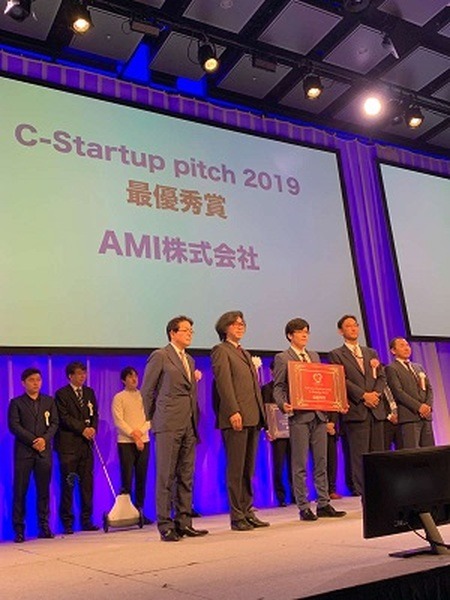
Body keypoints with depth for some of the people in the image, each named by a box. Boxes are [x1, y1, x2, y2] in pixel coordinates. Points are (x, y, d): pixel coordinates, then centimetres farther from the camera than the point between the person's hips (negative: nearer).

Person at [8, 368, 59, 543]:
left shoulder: (49, 401, 14)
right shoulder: (16, 403, 6)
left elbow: (54, 423, 7)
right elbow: (14, 425, -4)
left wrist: (45, 439, -11)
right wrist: (32, 440, -12)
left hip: (44, 450, 2)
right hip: (23, 451, -2)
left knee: (44, 490, 4)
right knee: (20, 491, -2)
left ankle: (44, 526, 10)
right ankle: (19, 530, 3)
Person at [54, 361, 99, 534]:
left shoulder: (89, 392, 16)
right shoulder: (62, 394, -1)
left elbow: (94, 414, 14)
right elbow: (64, 417, -9)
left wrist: (93, 429, -5)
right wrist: (83, 429, -15)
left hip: (86, 444, 5)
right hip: (68, 445, -5)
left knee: (87, 483, 4)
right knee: (68, 484, -1)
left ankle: (86, 521, 12)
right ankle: (67, 523, 7)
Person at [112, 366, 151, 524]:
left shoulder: (144, 396, 13)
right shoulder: (119, 398, 2)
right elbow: (118, 421, -6)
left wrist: (141, 431, -11)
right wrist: (133, 435, -14)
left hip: (143, 441, 3)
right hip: (125, 442, -3)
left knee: (141, 478, 3)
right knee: (127, 479, -5)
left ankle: (139, 510, 10)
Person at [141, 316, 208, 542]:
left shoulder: (190, 360, 20)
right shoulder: (160, 356, -2)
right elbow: (146, 391, -1)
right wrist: (154, 420, 2)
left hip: (189, 425, 7)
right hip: (168, 425, -7)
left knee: (186, 476, 9)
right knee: (166, 476, -2)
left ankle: (184, 522, 16)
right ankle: (165, 525, 4)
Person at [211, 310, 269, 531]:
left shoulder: (245, 353, 23)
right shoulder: (221, 350, -2)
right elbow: (224, 383, -12)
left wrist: (261, 414, 15)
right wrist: (233, 412, -20)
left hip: (253, 416, 8)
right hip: (236, 417, -8)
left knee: (249, 468, 11)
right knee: (236, 469, -3)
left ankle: (247, 512, 18)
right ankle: (237, 516, 3)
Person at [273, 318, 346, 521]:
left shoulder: (314, 356, 19)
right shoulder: (282, 358, 1)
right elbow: (278, 387, -4)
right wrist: (283, 404, -23)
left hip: (319, 414, 6)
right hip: (299, 415, -6)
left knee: (321, 462, 9)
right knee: (300, 464, 0)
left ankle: (324, 504, 16)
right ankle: (303, 507, 7)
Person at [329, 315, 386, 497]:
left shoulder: (371, 353, 21)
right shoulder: (336, 355, 4)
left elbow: (381, 376, 13)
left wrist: (376, 393, -6)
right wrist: (363, 395, -14)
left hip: (376, 408, 5)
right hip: (356, 410, -5)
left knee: (378, 452, 5)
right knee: (360, 453, -5)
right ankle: (361, 491, -1)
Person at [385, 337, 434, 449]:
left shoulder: (418, 367, 22)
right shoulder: (391, 368, -1)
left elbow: (429, 388, 17)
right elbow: (398, 392, -11)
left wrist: (428, 406, -2)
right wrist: (418, 407, -16)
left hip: (426, 415, 7)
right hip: (409, 415, -7)